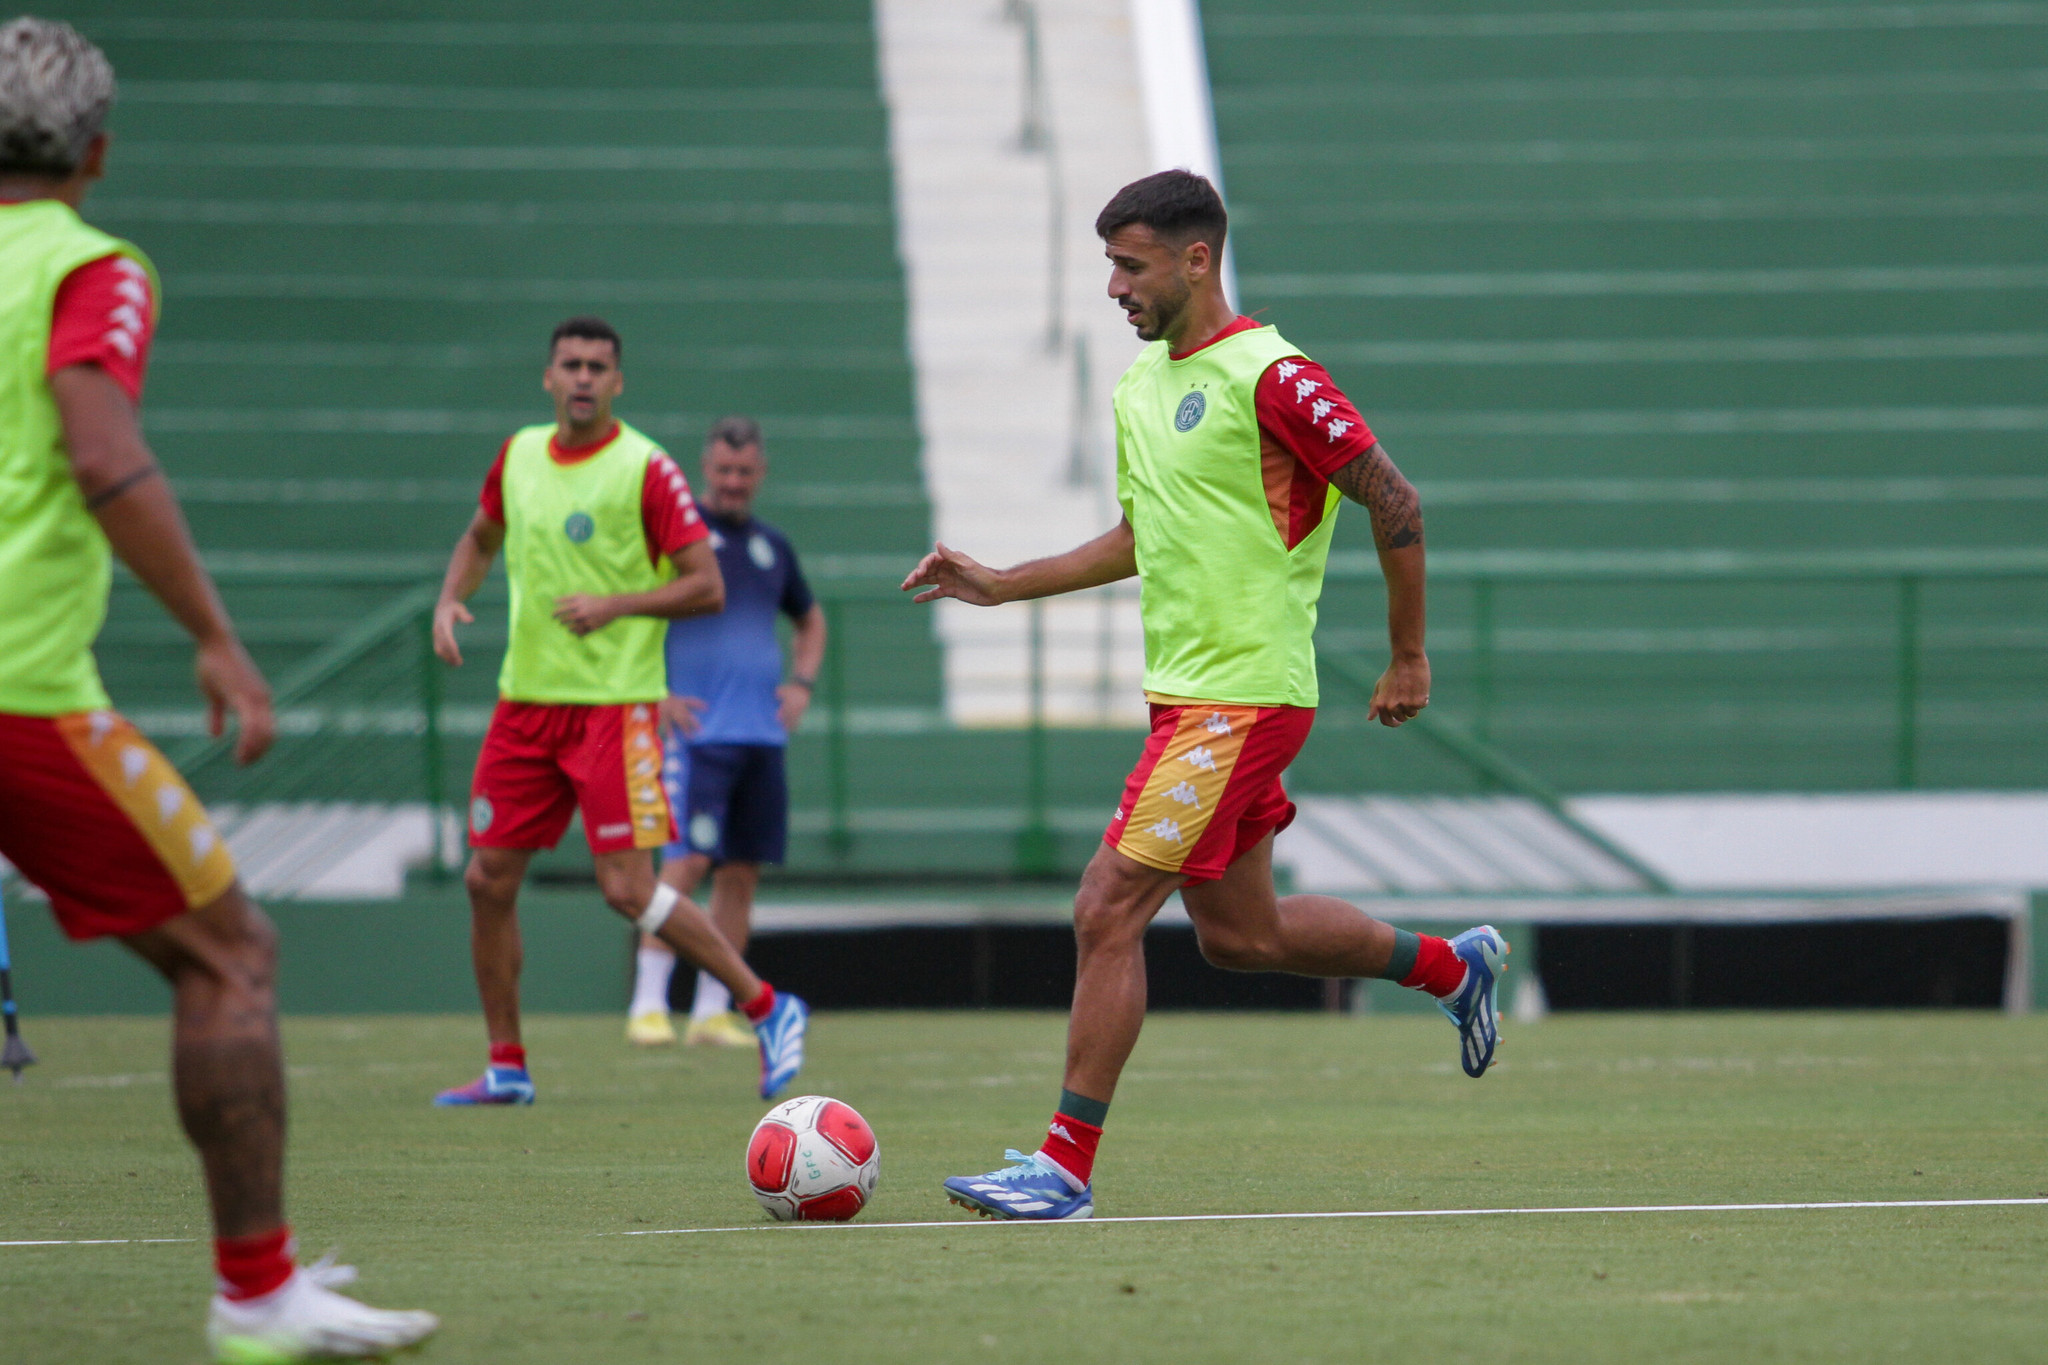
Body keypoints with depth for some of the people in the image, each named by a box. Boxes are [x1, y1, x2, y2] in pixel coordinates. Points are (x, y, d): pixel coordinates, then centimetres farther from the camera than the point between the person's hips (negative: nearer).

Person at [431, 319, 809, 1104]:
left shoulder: (646, 470, -9)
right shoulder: (519, 457, 9)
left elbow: (707, 588, -10)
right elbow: (481, 539, 27)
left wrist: (614, 605, -22)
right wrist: (450, 602, 8)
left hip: (615, 703, -6)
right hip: (526, 700, 6)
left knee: (627, 890, -12)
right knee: (489, 880, 3)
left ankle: (767, 1009, 3)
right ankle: (506, 1067, 15)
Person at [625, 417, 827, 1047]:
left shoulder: (772, 546, 16)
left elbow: (810, 619, 32)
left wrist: (802, 682, 14)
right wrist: (655, 694, -10)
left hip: (763, 732, 6)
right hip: (696, 730, -6)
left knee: (742, 872, 4)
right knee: (686, 863, -15)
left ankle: (712, 1011, 9)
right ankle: (648, 1005, -11)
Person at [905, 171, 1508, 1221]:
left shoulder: (1269, 378, -14)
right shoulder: (1139, 384, 12)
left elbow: (1395, 504, -11)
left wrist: (1408, 658, -6)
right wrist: (1003, 585, 17)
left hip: (1243, 696, -9)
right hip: (1182, 693, 9)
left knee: (1107, 909, -13)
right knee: (1238, 934, 16)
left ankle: (1066, 1164, -8)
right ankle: (1451, 966, 36)